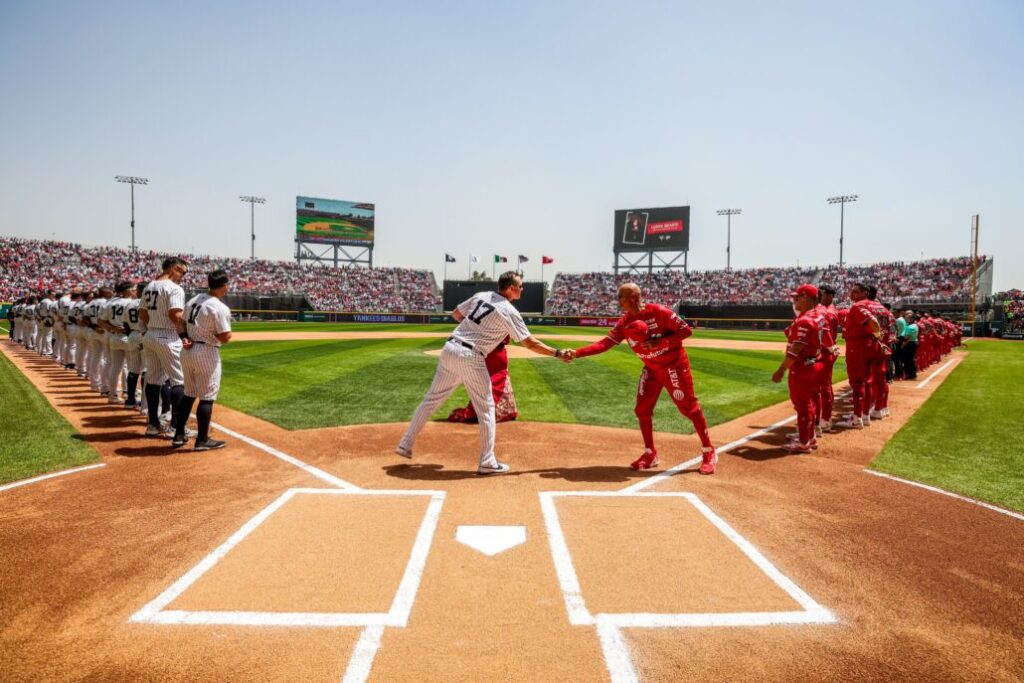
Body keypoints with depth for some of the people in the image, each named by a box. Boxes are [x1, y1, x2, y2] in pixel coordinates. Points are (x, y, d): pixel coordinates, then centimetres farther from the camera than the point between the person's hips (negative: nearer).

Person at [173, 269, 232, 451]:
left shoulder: (192, 301, 8)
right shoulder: (220, 308, -16)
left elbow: (183, 326, 12)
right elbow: (224, 338, -17)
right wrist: (229, 333, 3)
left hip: (187, 352, 8)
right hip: (207, 354, -8)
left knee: (188, 394, 18)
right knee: (207, 397, 1)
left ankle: (179, 435, 23)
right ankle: (202, 440, 7)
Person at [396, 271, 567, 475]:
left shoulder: (480, 295, 11)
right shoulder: (510, 312, -7)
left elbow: (456, 314, 21)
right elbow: (531, 344, -8)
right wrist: (558, 353, -1)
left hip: (449, 349, 7)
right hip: (470, 358, -7)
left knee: (432, 398, 16)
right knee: (486, 408, 5)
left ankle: (406, 444, 20)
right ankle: (487, 463, 8)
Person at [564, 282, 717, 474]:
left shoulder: (659, 312, -21)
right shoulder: (624, 323, -5)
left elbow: (686, 330, -18)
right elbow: (605, 343, -11)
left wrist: (659, 342, -29)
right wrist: (577, 353, -22)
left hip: (674, 365, -6)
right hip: (651, 368, 6)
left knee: (689, 407, -1)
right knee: (642, 410, 4)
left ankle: (709, 453, 12)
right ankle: (650, 454, 19)